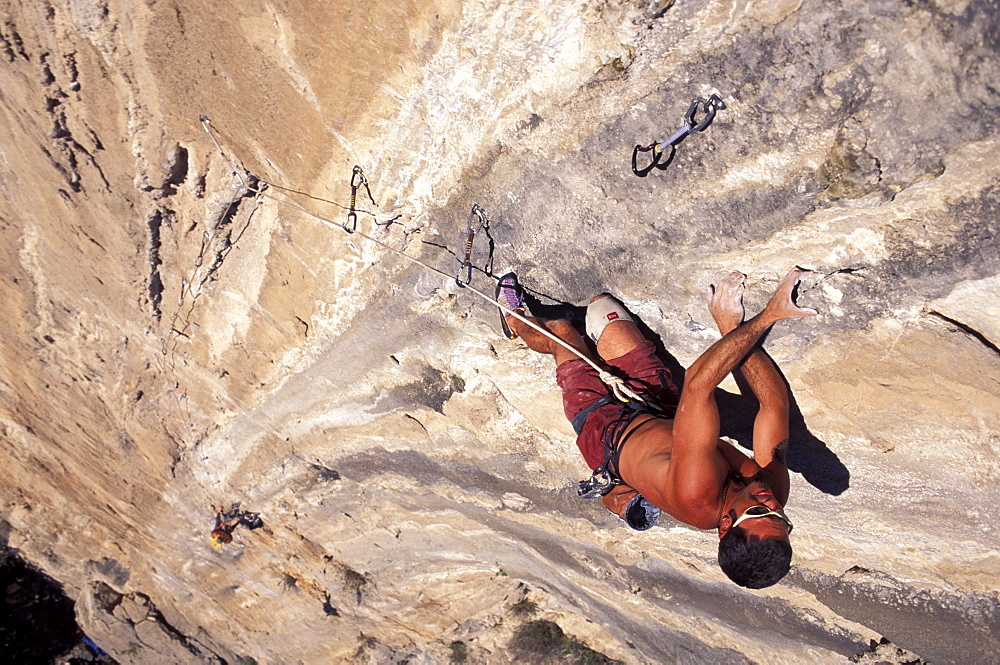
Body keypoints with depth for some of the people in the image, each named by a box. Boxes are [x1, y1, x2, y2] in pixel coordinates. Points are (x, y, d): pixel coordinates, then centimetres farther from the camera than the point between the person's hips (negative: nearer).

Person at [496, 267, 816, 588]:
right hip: (664, 412, 5)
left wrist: (765, 317, -45)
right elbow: (775, 401, -26)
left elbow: (698, 383, -52)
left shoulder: (695, 492, -49)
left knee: (560, 332, 18)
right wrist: (732, 329, -30)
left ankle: (516, 321, 55)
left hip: (610, 430, -5)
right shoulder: (775, 490, -33)